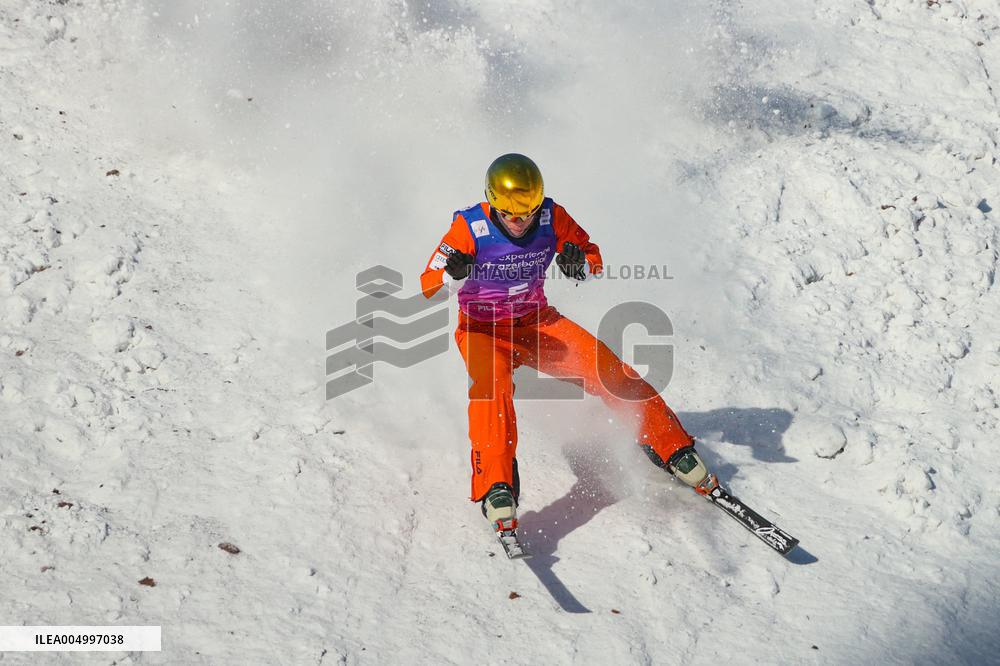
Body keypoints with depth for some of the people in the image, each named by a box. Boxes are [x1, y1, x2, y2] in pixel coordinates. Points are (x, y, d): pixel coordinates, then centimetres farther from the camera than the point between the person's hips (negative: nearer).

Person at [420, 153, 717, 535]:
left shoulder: (552, 217, -12)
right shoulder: (470, 228, -19)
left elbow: (593, 259, 1)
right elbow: (428, 286, -20)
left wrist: (581, 264, -25)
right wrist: (453, 274, -44)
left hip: (538, 323, 3)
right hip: (482, 330, -2)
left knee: (608, 369, -15)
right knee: (491, 386, -35)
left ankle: (675, 452, 0)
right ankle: (496, 491, -39)